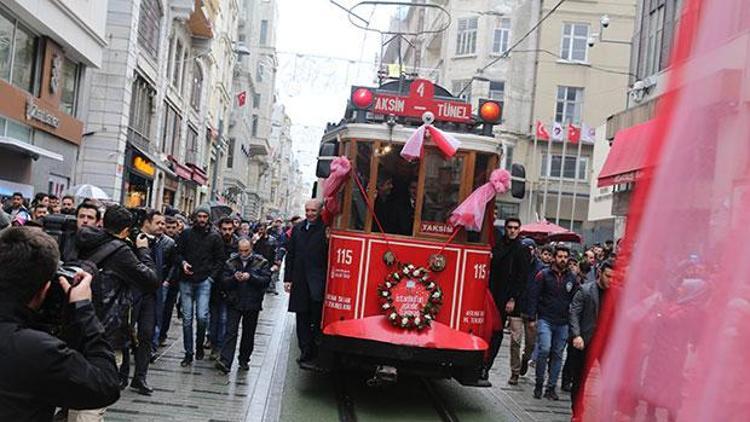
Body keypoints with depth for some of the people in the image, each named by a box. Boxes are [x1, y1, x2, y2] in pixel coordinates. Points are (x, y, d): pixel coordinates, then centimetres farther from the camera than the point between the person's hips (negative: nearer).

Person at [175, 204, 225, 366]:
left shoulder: (215, 236, 2)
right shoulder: (186, 233, 6)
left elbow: (220, 260, 5)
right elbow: (178, 252, 14)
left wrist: (212, 277, -4)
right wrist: (182, 262, -6)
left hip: (204, 281, -2)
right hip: (186, 281, 2)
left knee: (202, 316, -12)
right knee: (187, 318, 4)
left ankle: (199, 346, 14)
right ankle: (188, 354, 14)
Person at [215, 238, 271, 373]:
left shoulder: (261, 262, -1)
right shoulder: (231, 262, 3)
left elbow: (266, 280, -11)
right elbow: (224, 281, 1)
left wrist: (250, 277, -22)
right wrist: (234, 278, -18)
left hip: (253, 304, 0)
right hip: (235, 303, 0)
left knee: (249, 334, 10)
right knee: (231, 332, -8)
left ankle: (244, 360, 24)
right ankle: (225, 362, -13)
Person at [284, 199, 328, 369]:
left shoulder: (325, 229, -6)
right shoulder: (298, 228, 12)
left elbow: (330, 257, -9)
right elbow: (290, 254, 14)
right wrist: (287, 278, 10)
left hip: (317, 283, -6)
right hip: (300, 283, 6)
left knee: (316, 321, -4)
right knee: (302, 320, 11)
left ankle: (309, 355, 5)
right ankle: (306, 353, 19)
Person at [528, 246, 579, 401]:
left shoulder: (572, 278, 8)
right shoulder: (544, 274, -1)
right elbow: (533, 296, -2)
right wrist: (532, 318, -8)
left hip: (563, 323, 3)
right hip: (545, 319, -3)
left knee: (557, 355, 6)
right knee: (544, 349, -17)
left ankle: (551, 388, 16)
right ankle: (539, 384, -1)